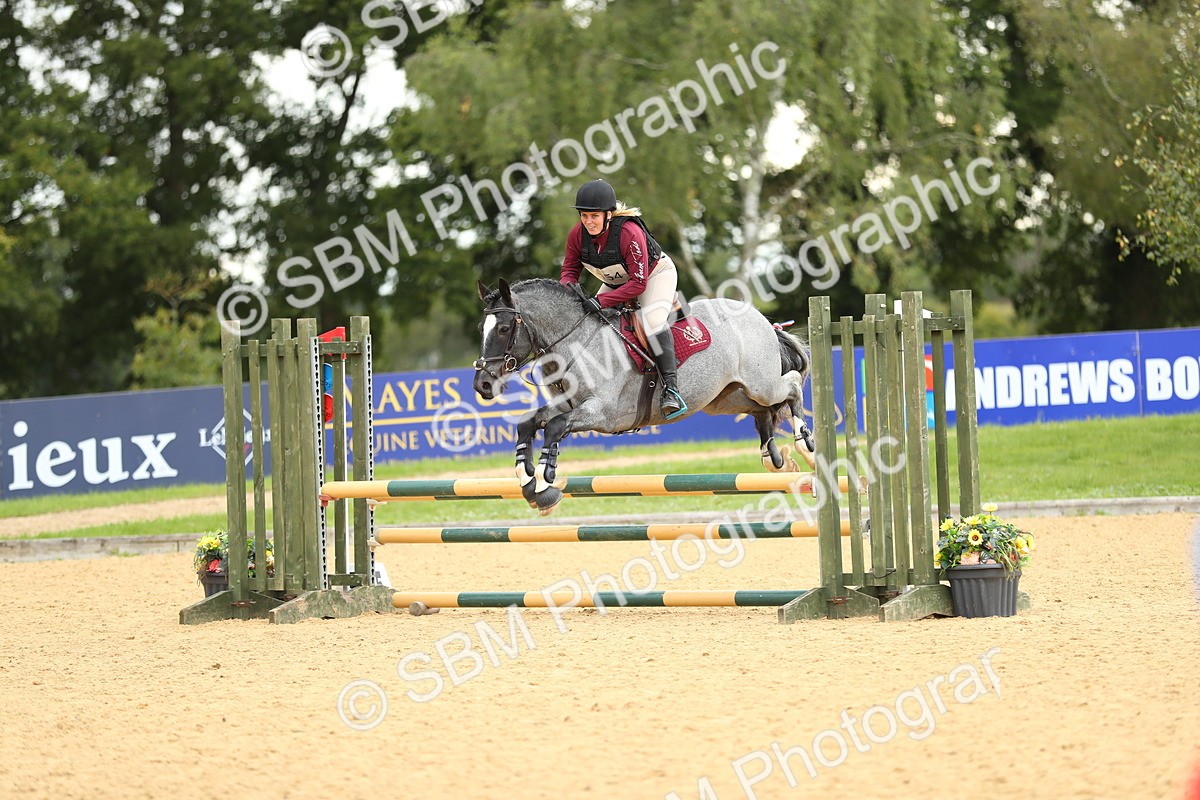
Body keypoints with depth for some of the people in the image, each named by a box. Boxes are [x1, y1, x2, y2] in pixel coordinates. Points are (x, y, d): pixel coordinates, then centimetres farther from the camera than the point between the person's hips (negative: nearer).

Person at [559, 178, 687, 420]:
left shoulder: (630, 233, -36)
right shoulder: (577, 234, -19)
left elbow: (638, 283, -35)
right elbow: (570, 269, -6)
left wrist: (602, 300, -43)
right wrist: (567, 286, -31)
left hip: (655, 274, -7)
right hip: (616, 282, 7)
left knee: (652, 319, -31)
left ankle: (670, 386, -33)